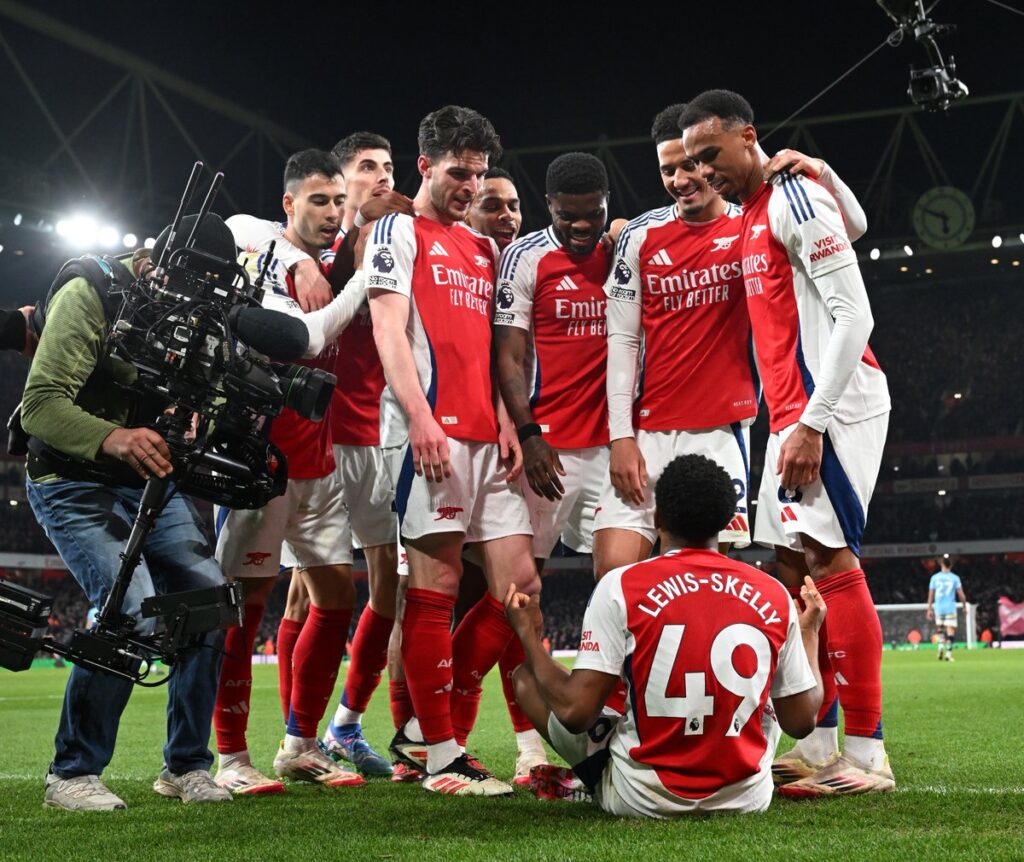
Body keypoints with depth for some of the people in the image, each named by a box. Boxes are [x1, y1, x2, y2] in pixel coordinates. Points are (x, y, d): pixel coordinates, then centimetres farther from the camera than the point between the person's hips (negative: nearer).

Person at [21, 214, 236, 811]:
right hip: (74, 482, -6)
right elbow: (40, 405, -25)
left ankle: (186, 766, 8)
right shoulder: (91, 296, -18)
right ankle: (72, 774, -5)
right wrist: (111, 439, -43)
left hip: (149, 481, 6)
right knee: (132, 613, -23)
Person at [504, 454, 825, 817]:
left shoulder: (620, 587, -13)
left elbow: (575, 712, -15)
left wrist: (529, 635, 2)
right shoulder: (774, 596, -4)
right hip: (746, 796, 4)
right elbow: (801, 721, 4)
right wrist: (809, 634, 20)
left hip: (643, 799, -4)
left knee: (526, 678, 13)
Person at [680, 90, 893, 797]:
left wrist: (812, 422, -21)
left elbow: (854, 315, -17)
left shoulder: (794, 197, -9)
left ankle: (867, 754, -6)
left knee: (830, 558, -11)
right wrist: (789, 420, 16)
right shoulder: (752, 218, 20)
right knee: (795, 562, 8)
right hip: (795, 410, 10)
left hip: (830, 401, -10)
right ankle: (819, 747, 13)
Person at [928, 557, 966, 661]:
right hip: (951, 608, -2)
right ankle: (949, 652, -7)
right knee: (950, 630, 0)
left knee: (940, 629, 18)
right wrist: (965, 606, 12)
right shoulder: (955, 578, 0)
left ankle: (941, 646, -4)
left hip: (938, 608, 2)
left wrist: (929, 609, 10)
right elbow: (961, 595, -1)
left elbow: (930, 595, 4)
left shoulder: (935, 577, 4)